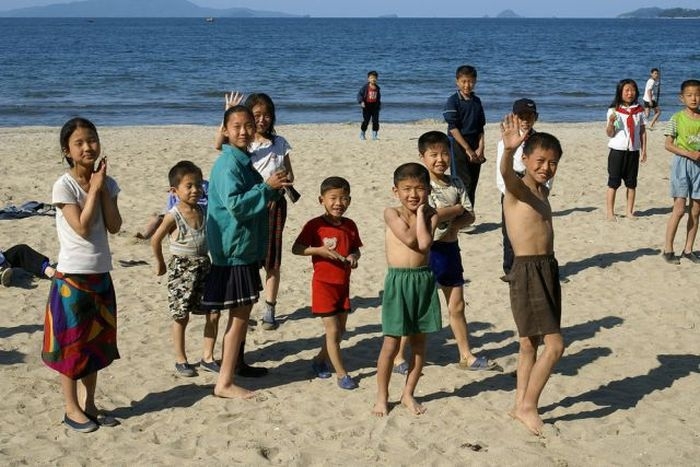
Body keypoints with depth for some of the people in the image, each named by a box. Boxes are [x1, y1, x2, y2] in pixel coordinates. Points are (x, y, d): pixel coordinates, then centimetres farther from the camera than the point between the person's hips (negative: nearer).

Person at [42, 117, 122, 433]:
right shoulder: (64, 185, -13)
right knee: (72, 342, 3)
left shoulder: (106, 183, 4)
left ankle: (89, 404, 24)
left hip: (101, 275, 6)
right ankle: (72, 408, 14)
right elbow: (82, 228, -20)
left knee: (96, 341, 13)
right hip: (72, 276, -6)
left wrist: (103, 189, -10)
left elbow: (114, 226, -4)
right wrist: (94, 189, -17)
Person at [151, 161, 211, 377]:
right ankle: (180, 359, 14)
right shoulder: (173, 216, -13)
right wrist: (160, 263, 5)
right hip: (182, 268, -5)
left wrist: (204, 259, 12)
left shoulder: (202, 211, 2)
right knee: (181, 316, 2)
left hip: (203, 265, 5)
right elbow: (156, 240, -4)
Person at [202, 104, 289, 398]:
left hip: (246, 247, 10)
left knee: (243, 310, 18)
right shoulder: (228, 164, -18)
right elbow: (235, 204, -26)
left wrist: (273, 188, 5)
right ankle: (224, 383, -1)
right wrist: (267, 187, -21)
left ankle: (236, 362, 32)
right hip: (234, 249, -9)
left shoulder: (244, 162, 12)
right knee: (239, 313, -6)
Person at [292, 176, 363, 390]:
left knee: (340, 330, 14)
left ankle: (320, 360, 34)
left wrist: (354, 257, -9)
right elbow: (296, 248, -14)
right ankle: (341, 373, 4)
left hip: (343, 284, 6)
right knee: (332, 329, -3)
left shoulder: (350, 226, 2)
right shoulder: (315, 225, -13)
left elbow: (355, 249, 14)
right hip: (324, 284, -6)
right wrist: (319, 250, -26)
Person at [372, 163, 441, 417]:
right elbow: (409, 238, -19)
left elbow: (424, 244, -16)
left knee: (419, 341, 11)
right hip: (398, 280, -3)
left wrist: (420, 212, -10)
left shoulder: (430, 214, 1)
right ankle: (382, 396, 15)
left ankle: (408, 394, 26)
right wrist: (417, 214, -6)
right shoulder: (392, 213, -4)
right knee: (391, 343, 1)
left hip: (424, 280, 3)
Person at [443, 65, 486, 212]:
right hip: (458, 145, -6)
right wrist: (468, 149, -14)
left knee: (472, 185, 7)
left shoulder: (476, 101, 12)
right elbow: (453, 128, -12)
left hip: (474, 146, 6)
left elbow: (480, 128, 13)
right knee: (463, 184, -11)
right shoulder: (453, 101, -6)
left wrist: (480, 148, -1)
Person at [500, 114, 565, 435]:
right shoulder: (517, 188, -12)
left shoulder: (542, 191, 13)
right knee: (554, 345, -10)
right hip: (527, 272, -8)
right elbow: (506, 173, -36)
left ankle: (521, 405, 27)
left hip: (548, 269, 8)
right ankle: (528, 406, 3)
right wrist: (508, 150, -54)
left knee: (530, 344, 16)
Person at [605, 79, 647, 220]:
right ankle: (610, 212, 3)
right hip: (617, 150, -3)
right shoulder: (614, 110, -5)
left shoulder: (639, 110, 5)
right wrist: (611, 122, -25)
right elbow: (609, 133, -5)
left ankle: (629, 211, 16)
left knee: (631, 183, 9)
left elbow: (642, 131, 10)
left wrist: (644, 149, 5)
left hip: (633, 150, 3)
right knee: (613, 182, -1)